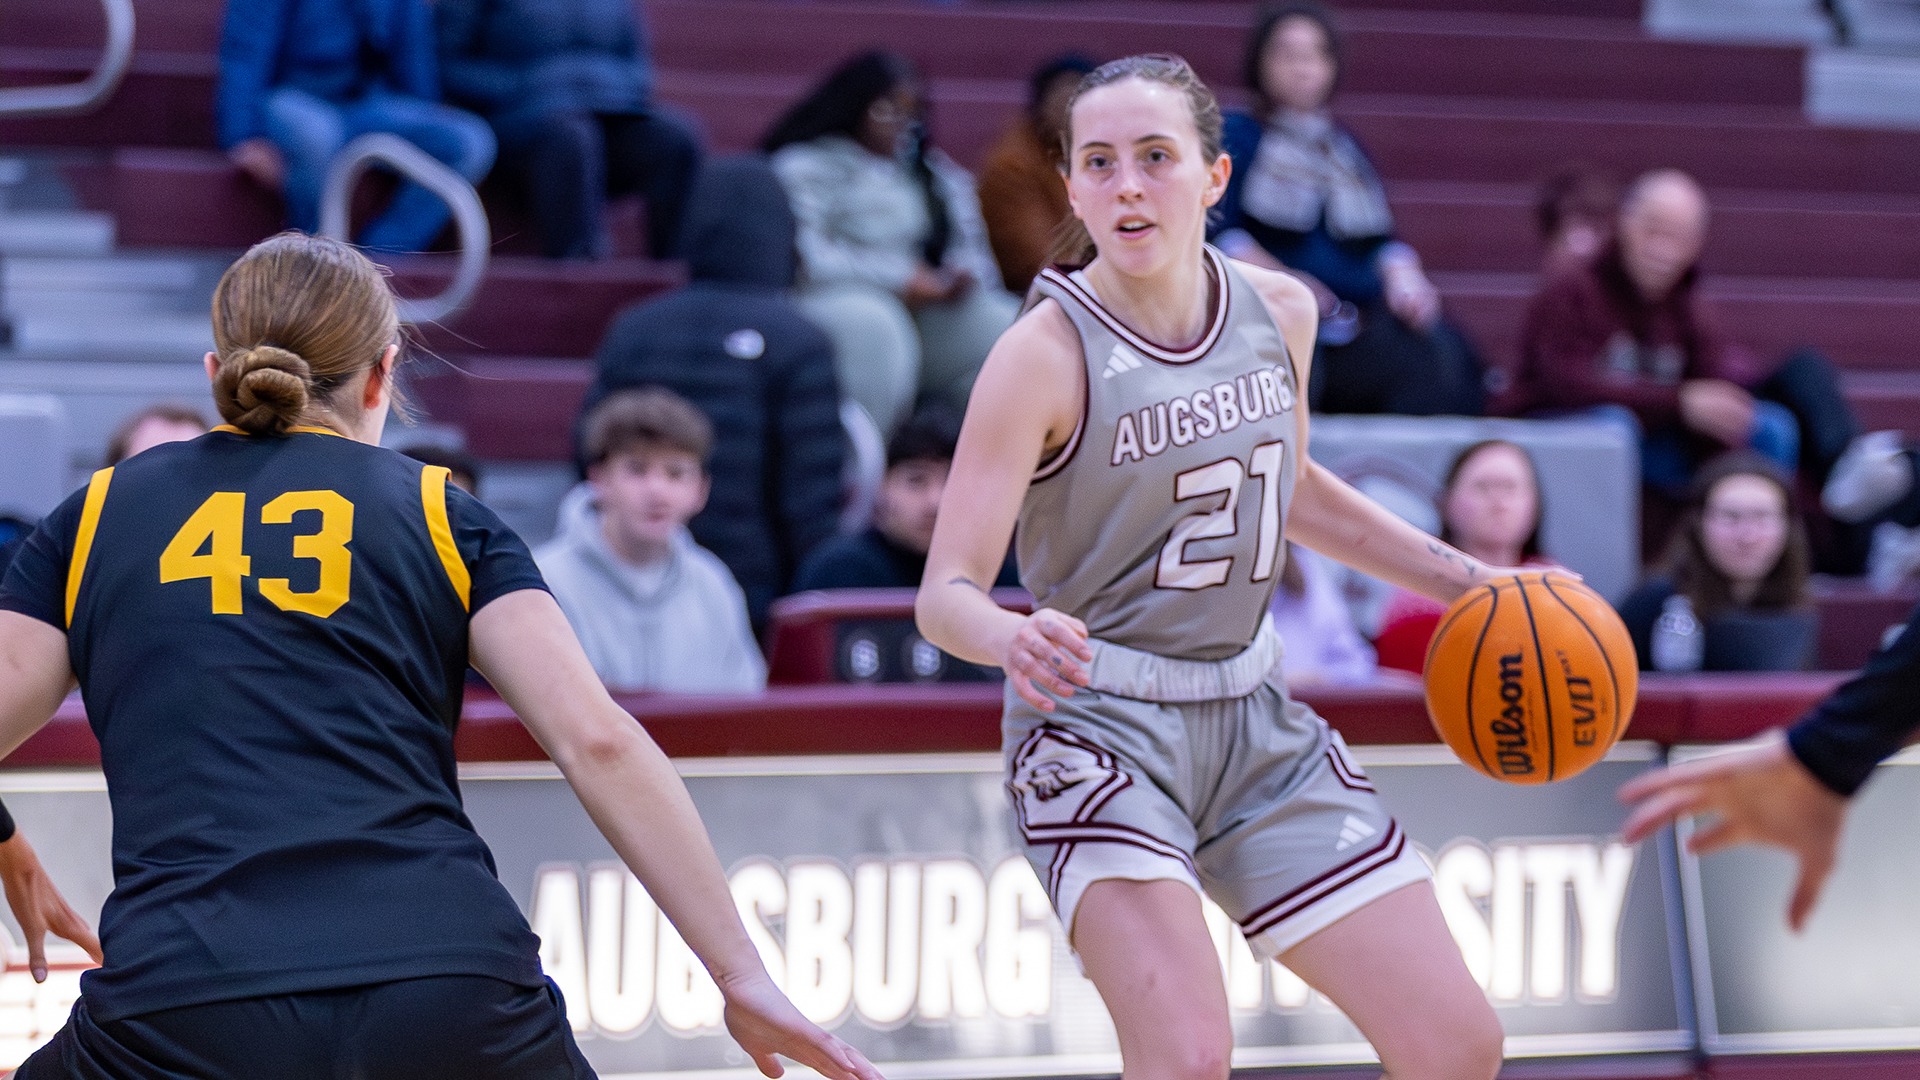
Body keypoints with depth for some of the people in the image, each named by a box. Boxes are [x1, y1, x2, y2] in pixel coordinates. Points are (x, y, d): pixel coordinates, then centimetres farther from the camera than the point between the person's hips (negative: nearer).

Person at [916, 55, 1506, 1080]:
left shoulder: (1278, 310, 2)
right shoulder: (1045, 354, -17)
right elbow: (946, 592, -20)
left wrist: (1459, 578, 19)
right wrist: (1015, 639, -42)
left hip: (1253, 722, 6)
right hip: (1099, 728, -6)